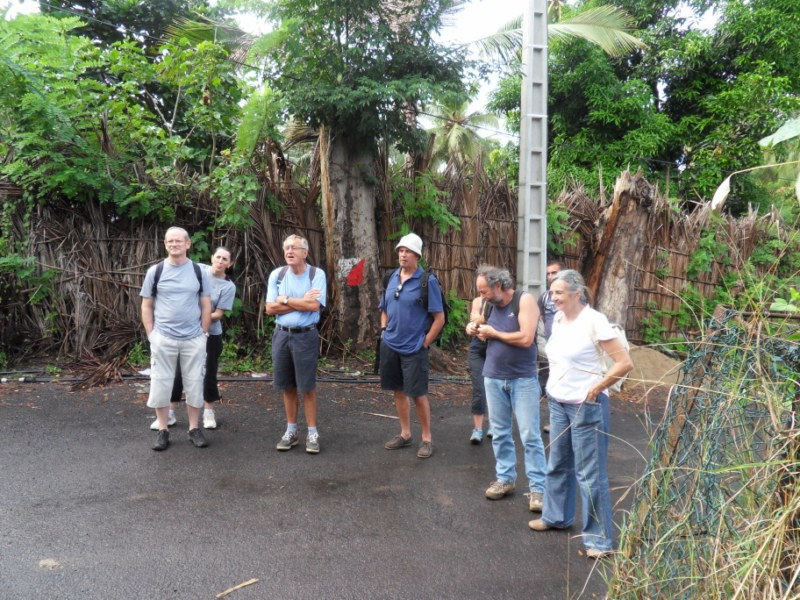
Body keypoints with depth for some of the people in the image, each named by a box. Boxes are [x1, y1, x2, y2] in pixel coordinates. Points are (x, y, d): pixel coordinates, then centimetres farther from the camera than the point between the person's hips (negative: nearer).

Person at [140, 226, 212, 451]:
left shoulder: (199, 272, 4)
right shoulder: (155, 271, 3)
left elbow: (206, 306, 7)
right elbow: (146, 306, 6)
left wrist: (203, 334, 0)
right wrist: (151, 335, -1)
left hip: (194, 340, 0)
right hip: (163, 340, 0)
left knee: (194, 384, 6)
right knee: (160, 385, 5)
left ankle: (194, 428, 19)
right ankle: (163, 431, 17)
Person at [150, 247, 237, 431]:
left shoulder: (228, 286, -7)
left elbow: (218, 314, -10)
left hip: (211, 335, -1)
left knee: (209, 373, 7)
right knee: (178, 372, 6)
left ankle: (209, 412, 24)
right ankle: (169, 413, 18)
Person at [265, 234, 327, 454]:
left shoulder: (317, 274, -6)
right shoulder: (277, 275, 3)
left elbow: (314, 305, -18)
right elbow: (270, 308, -4)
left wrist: (286, 300, -10)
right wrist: (302, 302, -11)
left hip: (306, 336, -3)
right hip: (281, 335, 4)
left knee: (307, 387, 0)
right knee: (287, 386, 10)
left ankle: (312, 433, 10)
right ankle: (291, 430, 22)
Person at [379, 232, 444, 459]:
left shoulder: (427, 281, -11)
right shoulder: (391, 277, 7)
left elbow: (439, 318, -11)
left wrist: (425, 343, -12)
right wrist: (384, 330, 8)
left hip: (413, 348, -6)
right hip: (390, 345, 6)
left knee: (417, 394, 0)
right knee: (399, 391, 14)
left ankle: (426, 439, 16)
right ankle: (405, 434, 29)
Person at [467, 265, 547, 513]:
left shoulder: (524, 300, -12)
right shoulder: (492, 305, 6)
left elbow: (526, 338, -22)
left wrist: (493, 333, -12)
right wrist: (477, 331, -1)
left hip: (522, 380, -6)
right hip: (493, 378, 6)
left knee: (530, 436, -3)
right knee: (500, 434, 12)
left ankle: (538, 487, 5)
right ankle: (505, 478, 26)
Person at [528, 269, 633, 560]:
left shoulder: (593, 321, -17)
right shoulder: (558, 319, 4)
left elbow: (625, 363, -19)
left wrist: (596, 388, -14)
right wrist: (554, 385, 12)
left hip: (586, 406, -7)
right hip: (558, 403, 8)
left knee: (589, 473, 1)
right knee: (558, 464, 21)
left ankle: (599, 539, 14)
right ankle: (556, 516, 39)